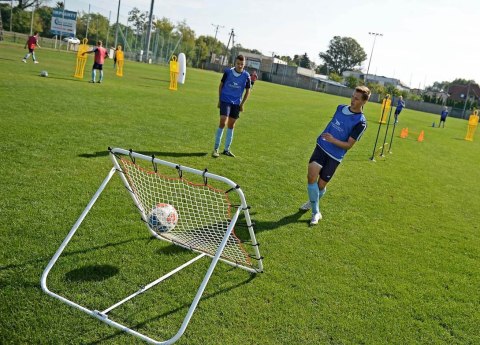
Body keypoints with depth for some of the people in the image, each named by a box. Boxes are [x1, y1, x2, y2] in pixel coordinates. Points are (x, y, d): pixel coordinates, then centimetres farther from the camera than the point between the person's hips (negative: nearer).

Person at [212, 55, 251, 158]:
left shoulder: (246, 76, -4)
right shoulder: (228, 72, -6)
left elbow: (247, 91, 6)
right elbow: (221, 85, 5)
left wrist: (242, 103, 0)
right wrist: (219, 100, 3)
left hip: (236, 103, 3)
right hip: (225, 101, -2)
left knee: (231, 125, 9)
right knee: (223, 123, -12)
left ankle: (226, 149, 19)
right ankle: (216, 148, -4)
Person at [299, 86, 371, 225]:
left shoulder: (360, 122, -14)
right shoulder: (340, 108, 3)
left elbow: (349, 145, -15)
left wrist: (333, 140, -30)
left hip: (335, 156, -3)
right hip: (321, 147, 4)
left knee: (321, 185, 4)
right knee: (311, 177, -14)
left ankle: (313, 202, 40)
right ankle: (316, 212, 2)